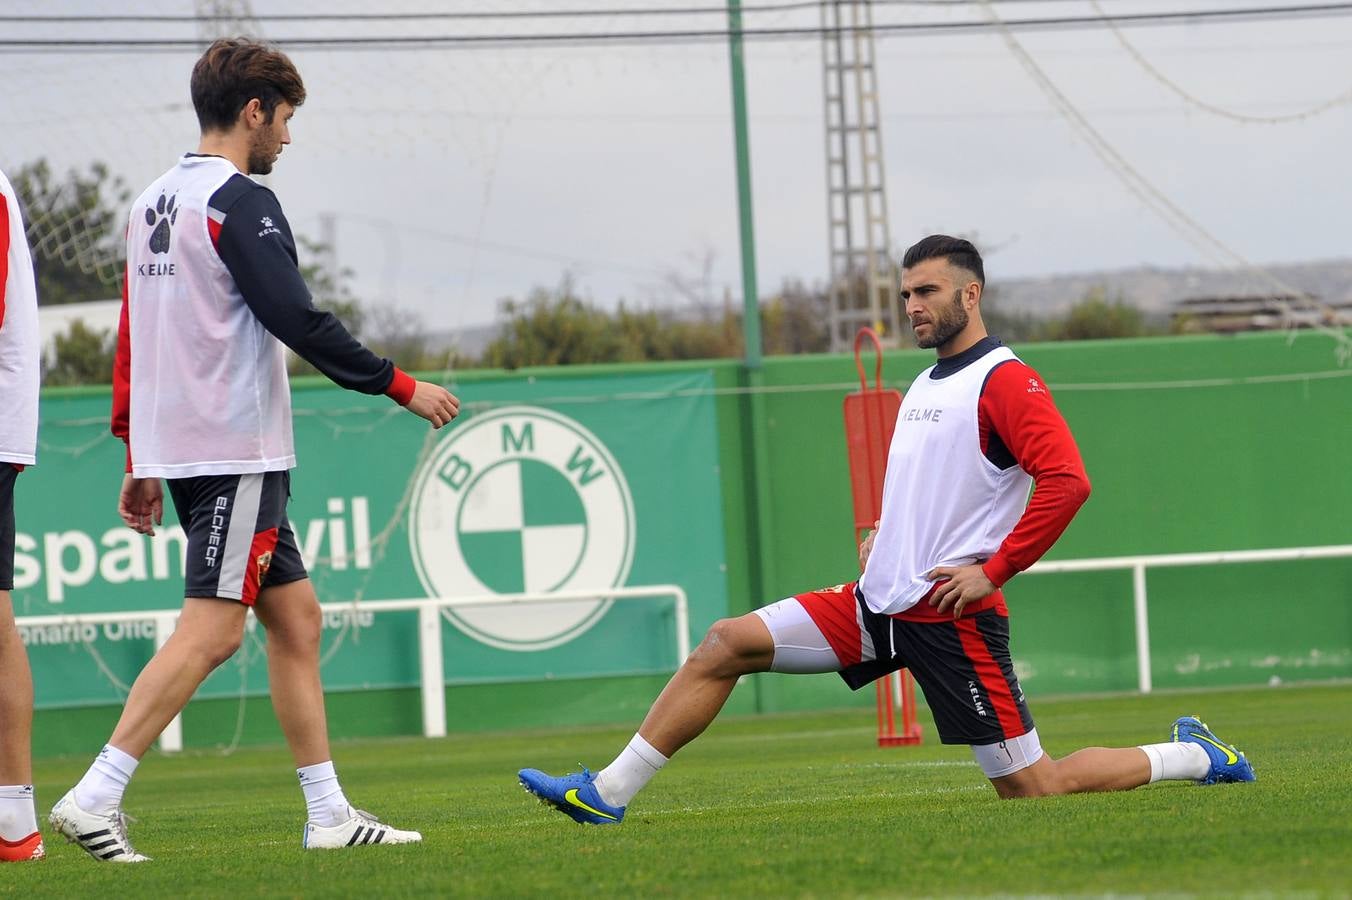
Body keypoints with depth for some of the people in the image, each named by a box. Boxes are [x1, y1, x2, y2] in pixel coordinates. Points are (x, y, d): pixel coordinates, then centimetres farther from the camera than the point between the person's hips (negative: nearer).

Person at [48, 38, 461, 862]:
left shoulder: (154, 202, 15)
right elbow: (298, 321, -18)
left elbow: (131, 337, 18)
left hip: (176, 446, 10)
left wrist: (142, 461, 22)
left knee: (295, 616, 12)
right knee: (210, 631, -11)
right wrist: (402, 387, -10)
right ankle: (95, 799, -17)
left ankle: (329, 813, 12)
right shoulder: (240, 201, -12)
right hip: (236, 451, -10)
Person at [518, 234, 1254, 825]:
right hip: (881, 601, 8)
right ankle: (607, 794, -2)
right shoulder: (924, 386, 18)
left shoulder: (1004, 382, -10)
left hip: (950, 616, -8)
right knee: (725, 644, -2)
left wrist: (994, 569, -20)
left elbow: (1066, 481, -22)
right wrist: (882, 536, 16)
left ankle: (1191, 757, 15)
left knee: (1033, 792, -6)